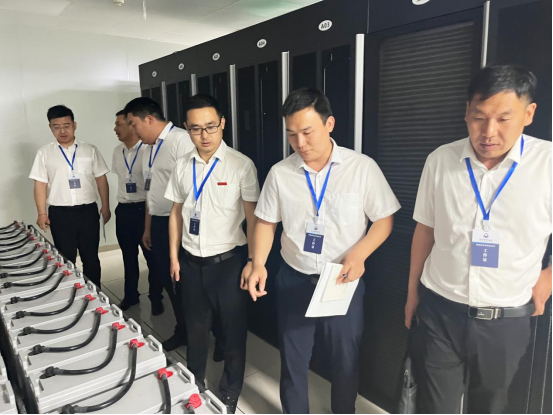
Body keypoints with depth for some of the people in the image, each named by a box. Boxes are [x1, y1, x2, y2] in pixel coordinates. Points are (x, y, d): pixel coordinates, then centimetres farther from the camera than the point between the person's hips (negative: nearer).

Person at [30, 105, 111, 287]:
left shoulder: (90, 150, 4)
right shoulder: (44, 153, 3)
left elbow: (101, 180, 5)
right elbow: (40, 185, 2)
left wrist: (105, 207, 2)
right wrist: (42, 213, -5)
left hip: (88, 211, 0)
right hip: (60, 214, 0)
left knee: (91, 258, 10)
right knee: (66, 259, 10)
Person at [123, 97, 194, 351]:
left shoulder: (180, 140, -14)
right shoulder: (150, 148, 15)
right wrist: (148, 228, 21)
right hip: (158, 222, 9)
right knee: (167, 278, 15)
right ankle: (183, 331, 31)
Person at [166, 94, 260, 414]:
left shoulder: (241, 165, -12)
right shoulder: (183, 166, 2)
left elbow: (253, 217, -9)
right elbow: (177, 213, 10)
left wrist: (252, 261, -12)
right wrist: (174, 256, 10)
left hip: (228, 260, -4)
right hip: (191, 260, 4)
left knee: (234, 328, 11)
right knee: (196, 325, 21)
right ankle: (194, 384, 45)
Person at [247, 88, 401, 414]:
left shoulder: (363, 167, -10)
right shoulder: (280, 173, -4)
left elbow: (384, 219, -5)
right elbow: (266, 222, 4)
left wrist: (359, 253, -20)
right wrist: (259, 264, -9)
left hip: (344, 282, -1)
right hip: (294, 280, 2)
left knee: (346, 361, 17)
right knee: (293, 360, 17)